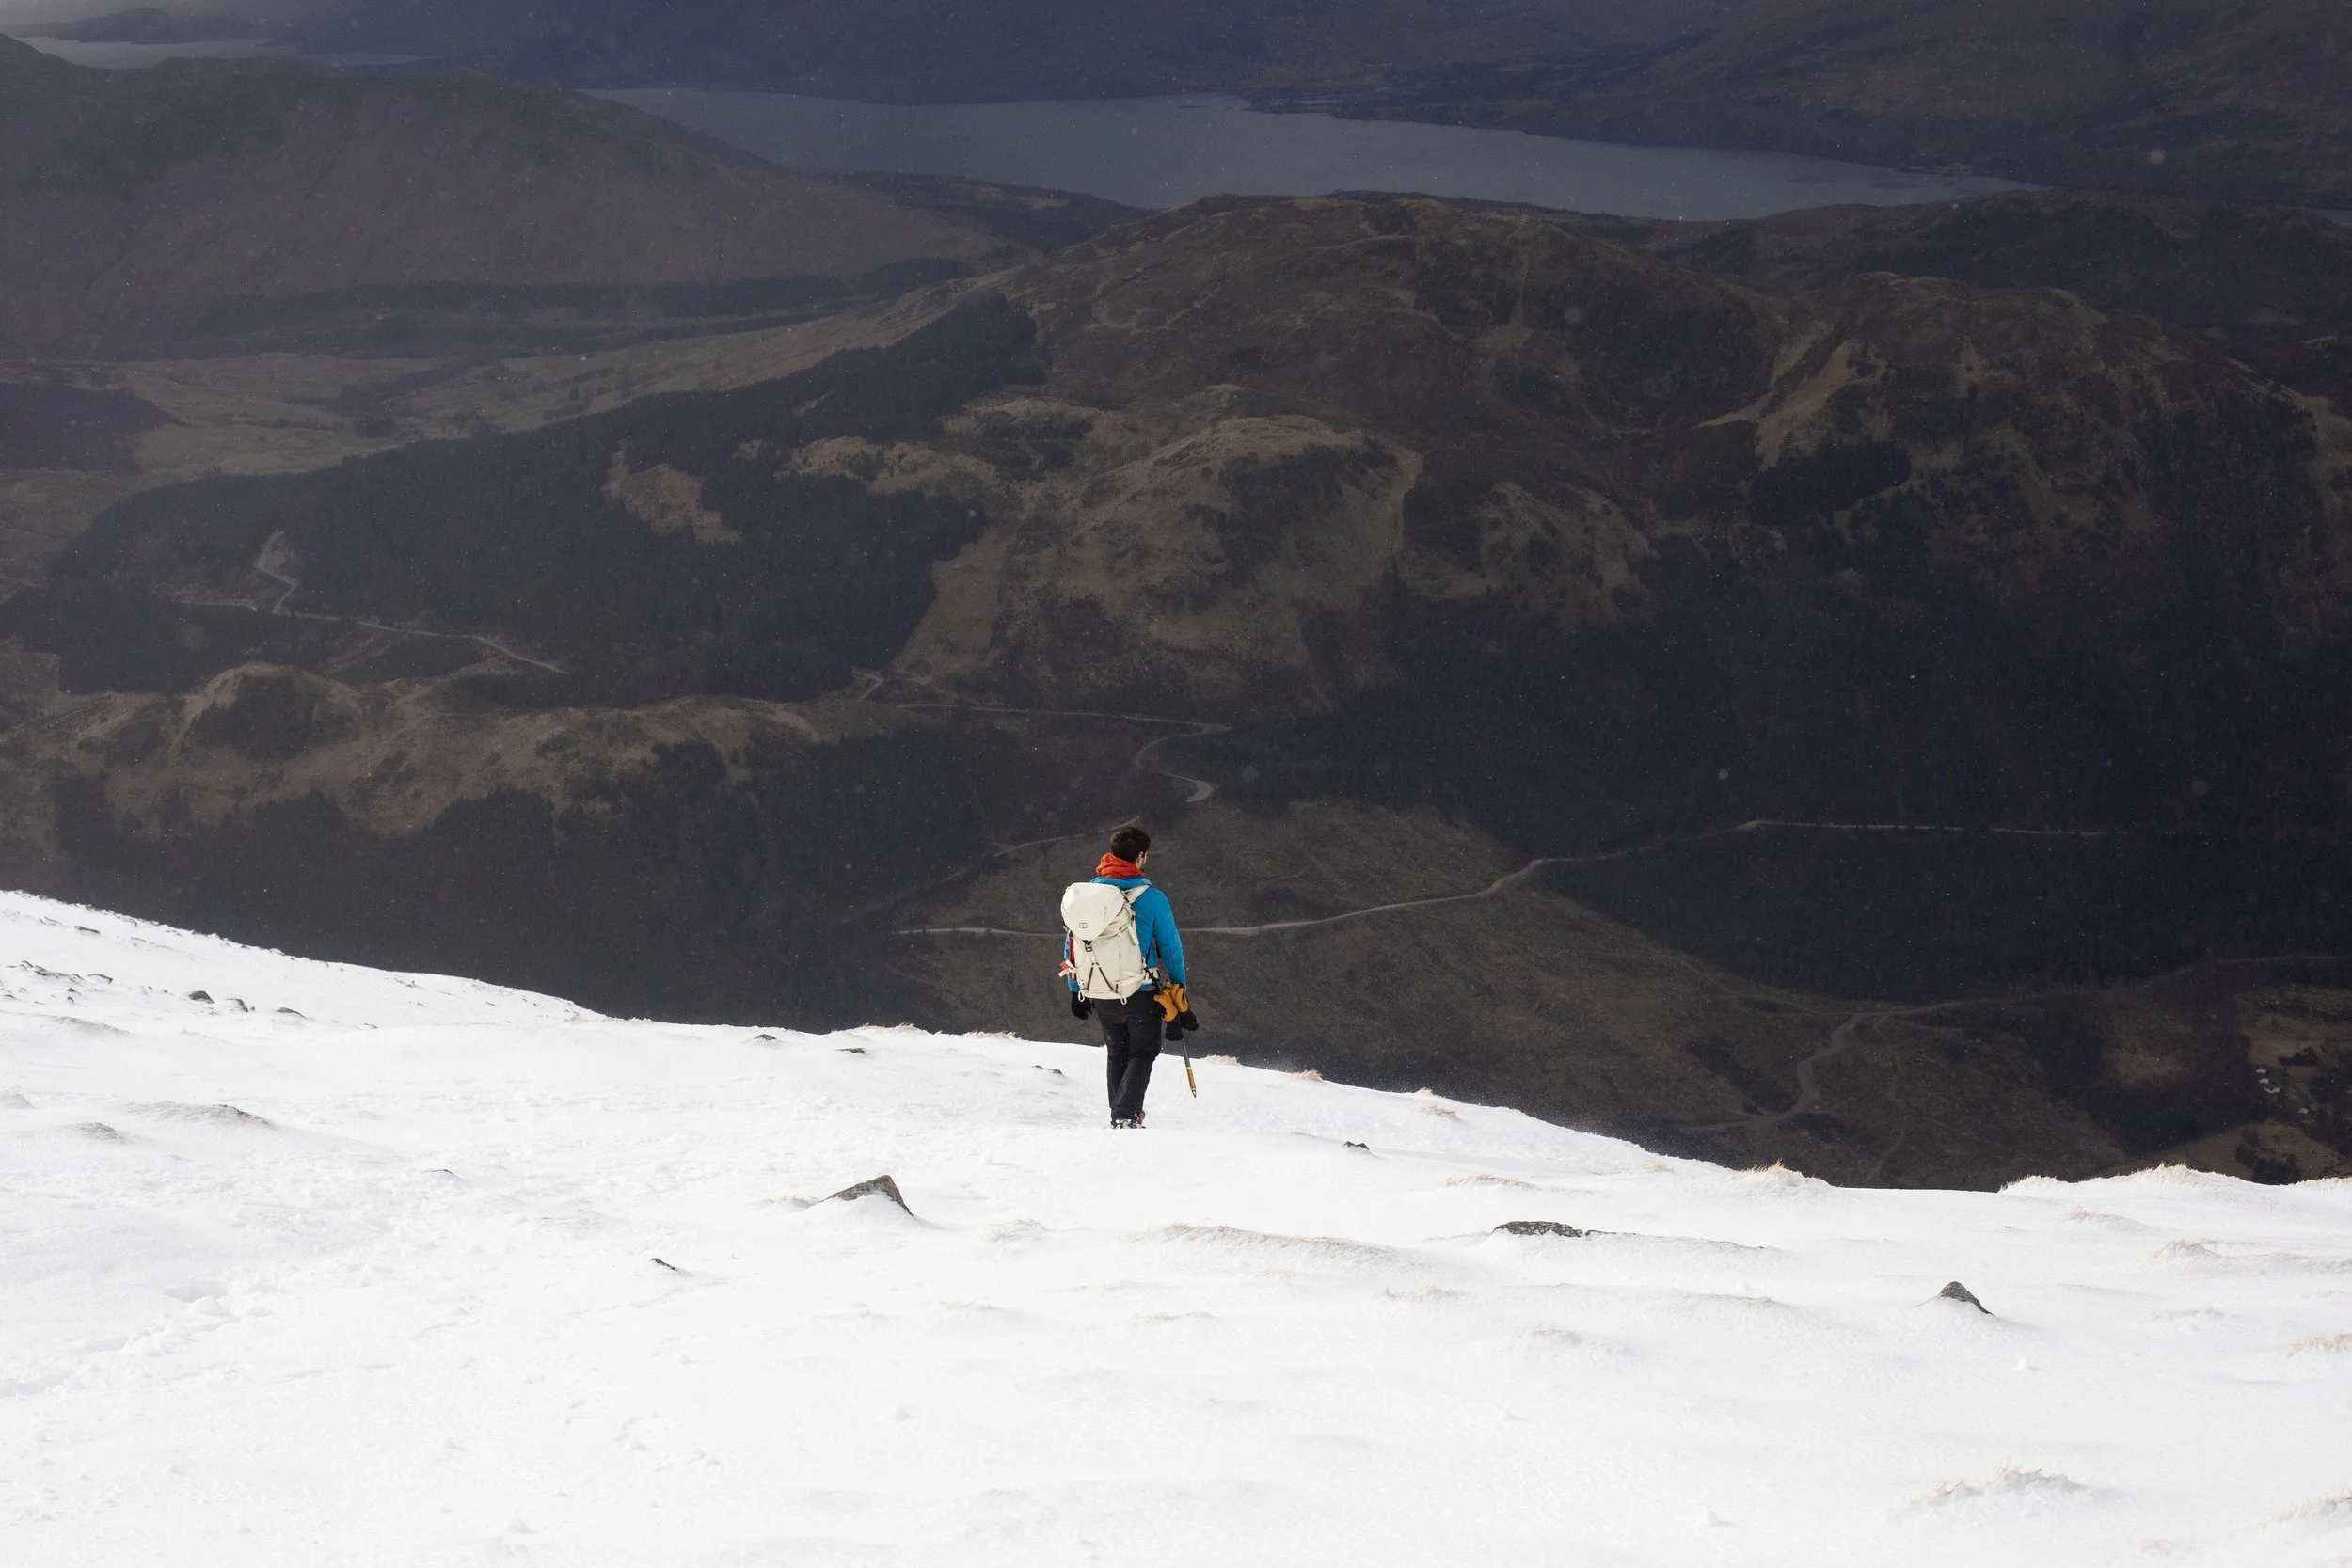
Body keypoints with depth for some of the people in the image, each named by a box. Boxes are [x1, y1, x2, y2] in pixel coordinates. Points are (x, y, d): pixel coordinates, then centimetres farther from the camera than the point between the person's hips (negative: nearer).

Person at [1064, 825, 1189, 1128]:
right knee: (1142, 1053, 12)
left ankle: (1118, 1114, 24)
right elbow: (1171, 949, -6)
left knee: (1116, 1053, 23)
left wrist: (1076, 991, 17)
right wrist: (1179, 996, 5)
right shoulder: (1151, 897, -13)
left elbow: (1071, 945, 6)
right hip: (1141, 996, -4)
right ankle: (1126, 1114, -5)